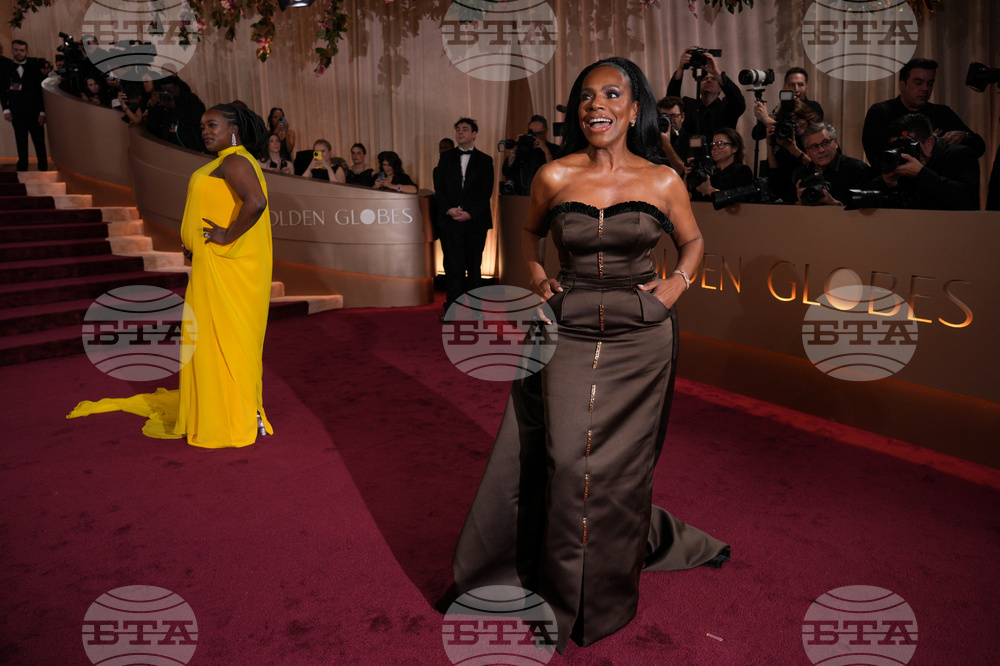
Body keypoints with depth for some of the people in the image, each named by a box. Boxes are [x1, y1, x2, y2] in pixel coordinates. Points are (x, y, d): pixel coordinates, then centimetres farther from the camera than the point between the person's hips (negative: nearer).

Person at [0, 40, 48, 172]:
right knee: (21, 144, 7)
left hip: (34, 112, -2)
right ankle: (22, 169, 15)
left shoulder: (34, 67, -2)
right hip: (16, 113, 2)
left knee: (39, 143, 2)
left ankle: (43, 169, 12)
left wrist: (43, 112, -6)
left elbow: (41, 90, -1)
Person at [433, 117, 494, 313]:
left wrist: (470, 213, -14)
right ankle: (452, 308, -2)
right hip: (450, 221, 1)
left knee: (474, 265, 5)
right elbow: (439, 186, 6)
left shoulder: (484, 160, 7)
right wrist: (448, 209, -10)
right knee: (453, 266, -4)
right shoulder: (446, 158, 13)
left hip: (475, 220, 0)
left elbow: (486, 191, -2)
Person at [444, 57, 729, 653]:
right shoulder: (554, 177, 0)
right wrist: (537, 277, 3)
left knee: (620, 464, 10)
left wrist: (677, 284, -1)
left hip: (639, 338, 0)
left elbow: (693, 240, 15)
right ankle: (562, 592, 23)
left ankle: (607, 599, 34)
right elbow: (531, 231, 19)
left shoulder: (663, 181, -1)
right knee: (566, 461, -2)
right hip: (568, 335, 0)